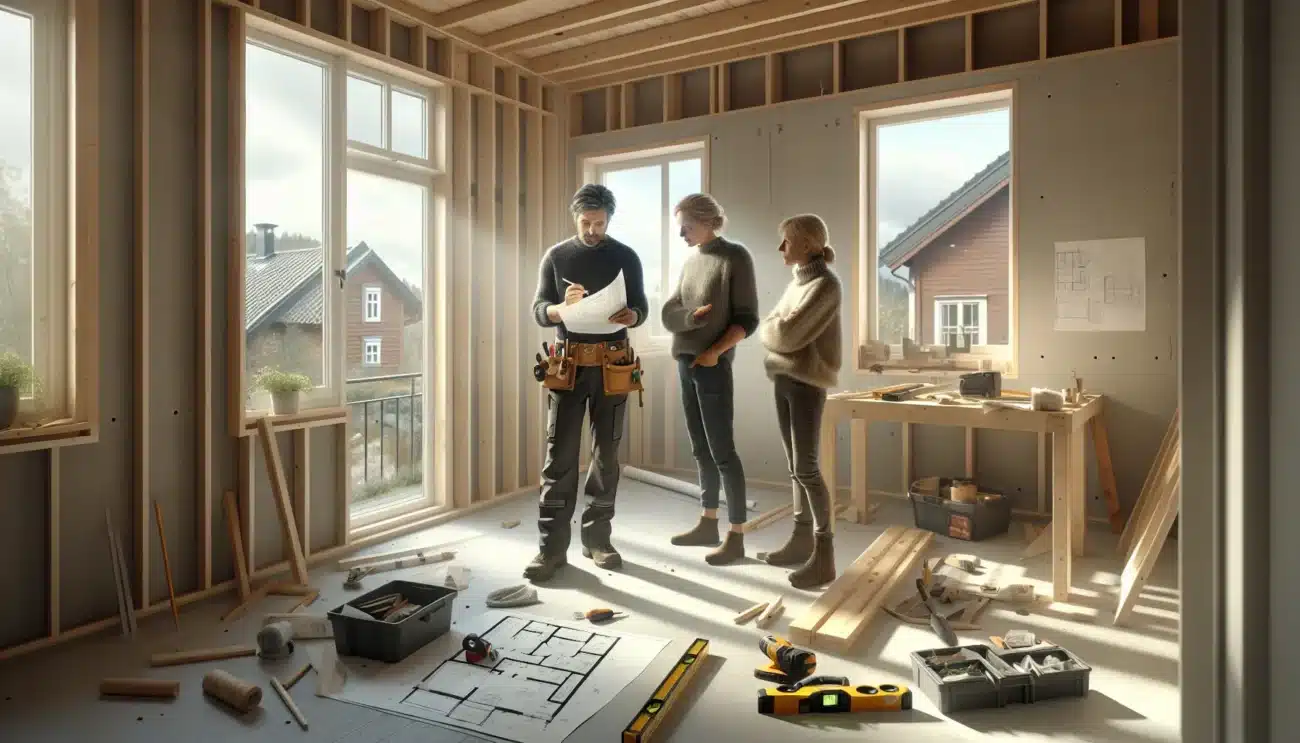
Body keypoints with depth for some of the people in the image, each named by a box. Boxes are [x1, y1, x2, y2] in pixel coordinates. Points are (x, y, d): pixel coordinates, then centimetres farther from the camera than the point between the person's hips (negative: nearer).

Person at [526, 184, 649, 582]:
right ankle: (552, 547, 2)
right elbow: (539, 311, 0)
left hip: (612, 366, 1)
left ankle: (597, 538, 17)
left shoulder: (626, 257, 7)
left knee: (606, 454, 5)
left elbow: (641, 308, 5)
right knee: (559, 455, -4)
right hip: (568, 364, -1)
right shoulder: (555, 257, 6)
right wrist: (564, 306, -23)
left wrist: (630, 316, -19)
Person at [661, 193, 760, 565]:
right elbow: (668, 315, 8)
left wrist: (715, 351, -18)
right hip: (684, 362, 7)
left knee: (722, 450, -5)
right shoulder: (690, 261, 16)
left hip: (713, 364, -7)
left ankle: (736, 536, 3)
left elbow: (747, 319, -8)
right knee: (701, 449, 12)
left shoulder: (735, 257, -3)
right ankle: (708, 523, 22)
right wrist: (692, 315, -12)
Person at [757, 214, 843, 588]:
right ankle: (801, 538, 21)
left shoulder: (825, 283, -11)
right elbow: (768, 330, 13)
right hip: (783, 378, 8)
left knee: (806, 466, -9)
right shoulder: (796, 282, 15)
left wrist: (774, 330, 1)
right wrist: (777, 331, -6)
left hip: (807, 382, -8)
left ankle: (824, 555, -3)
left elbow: (789, 334, -17)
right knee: (794, 465, 11)